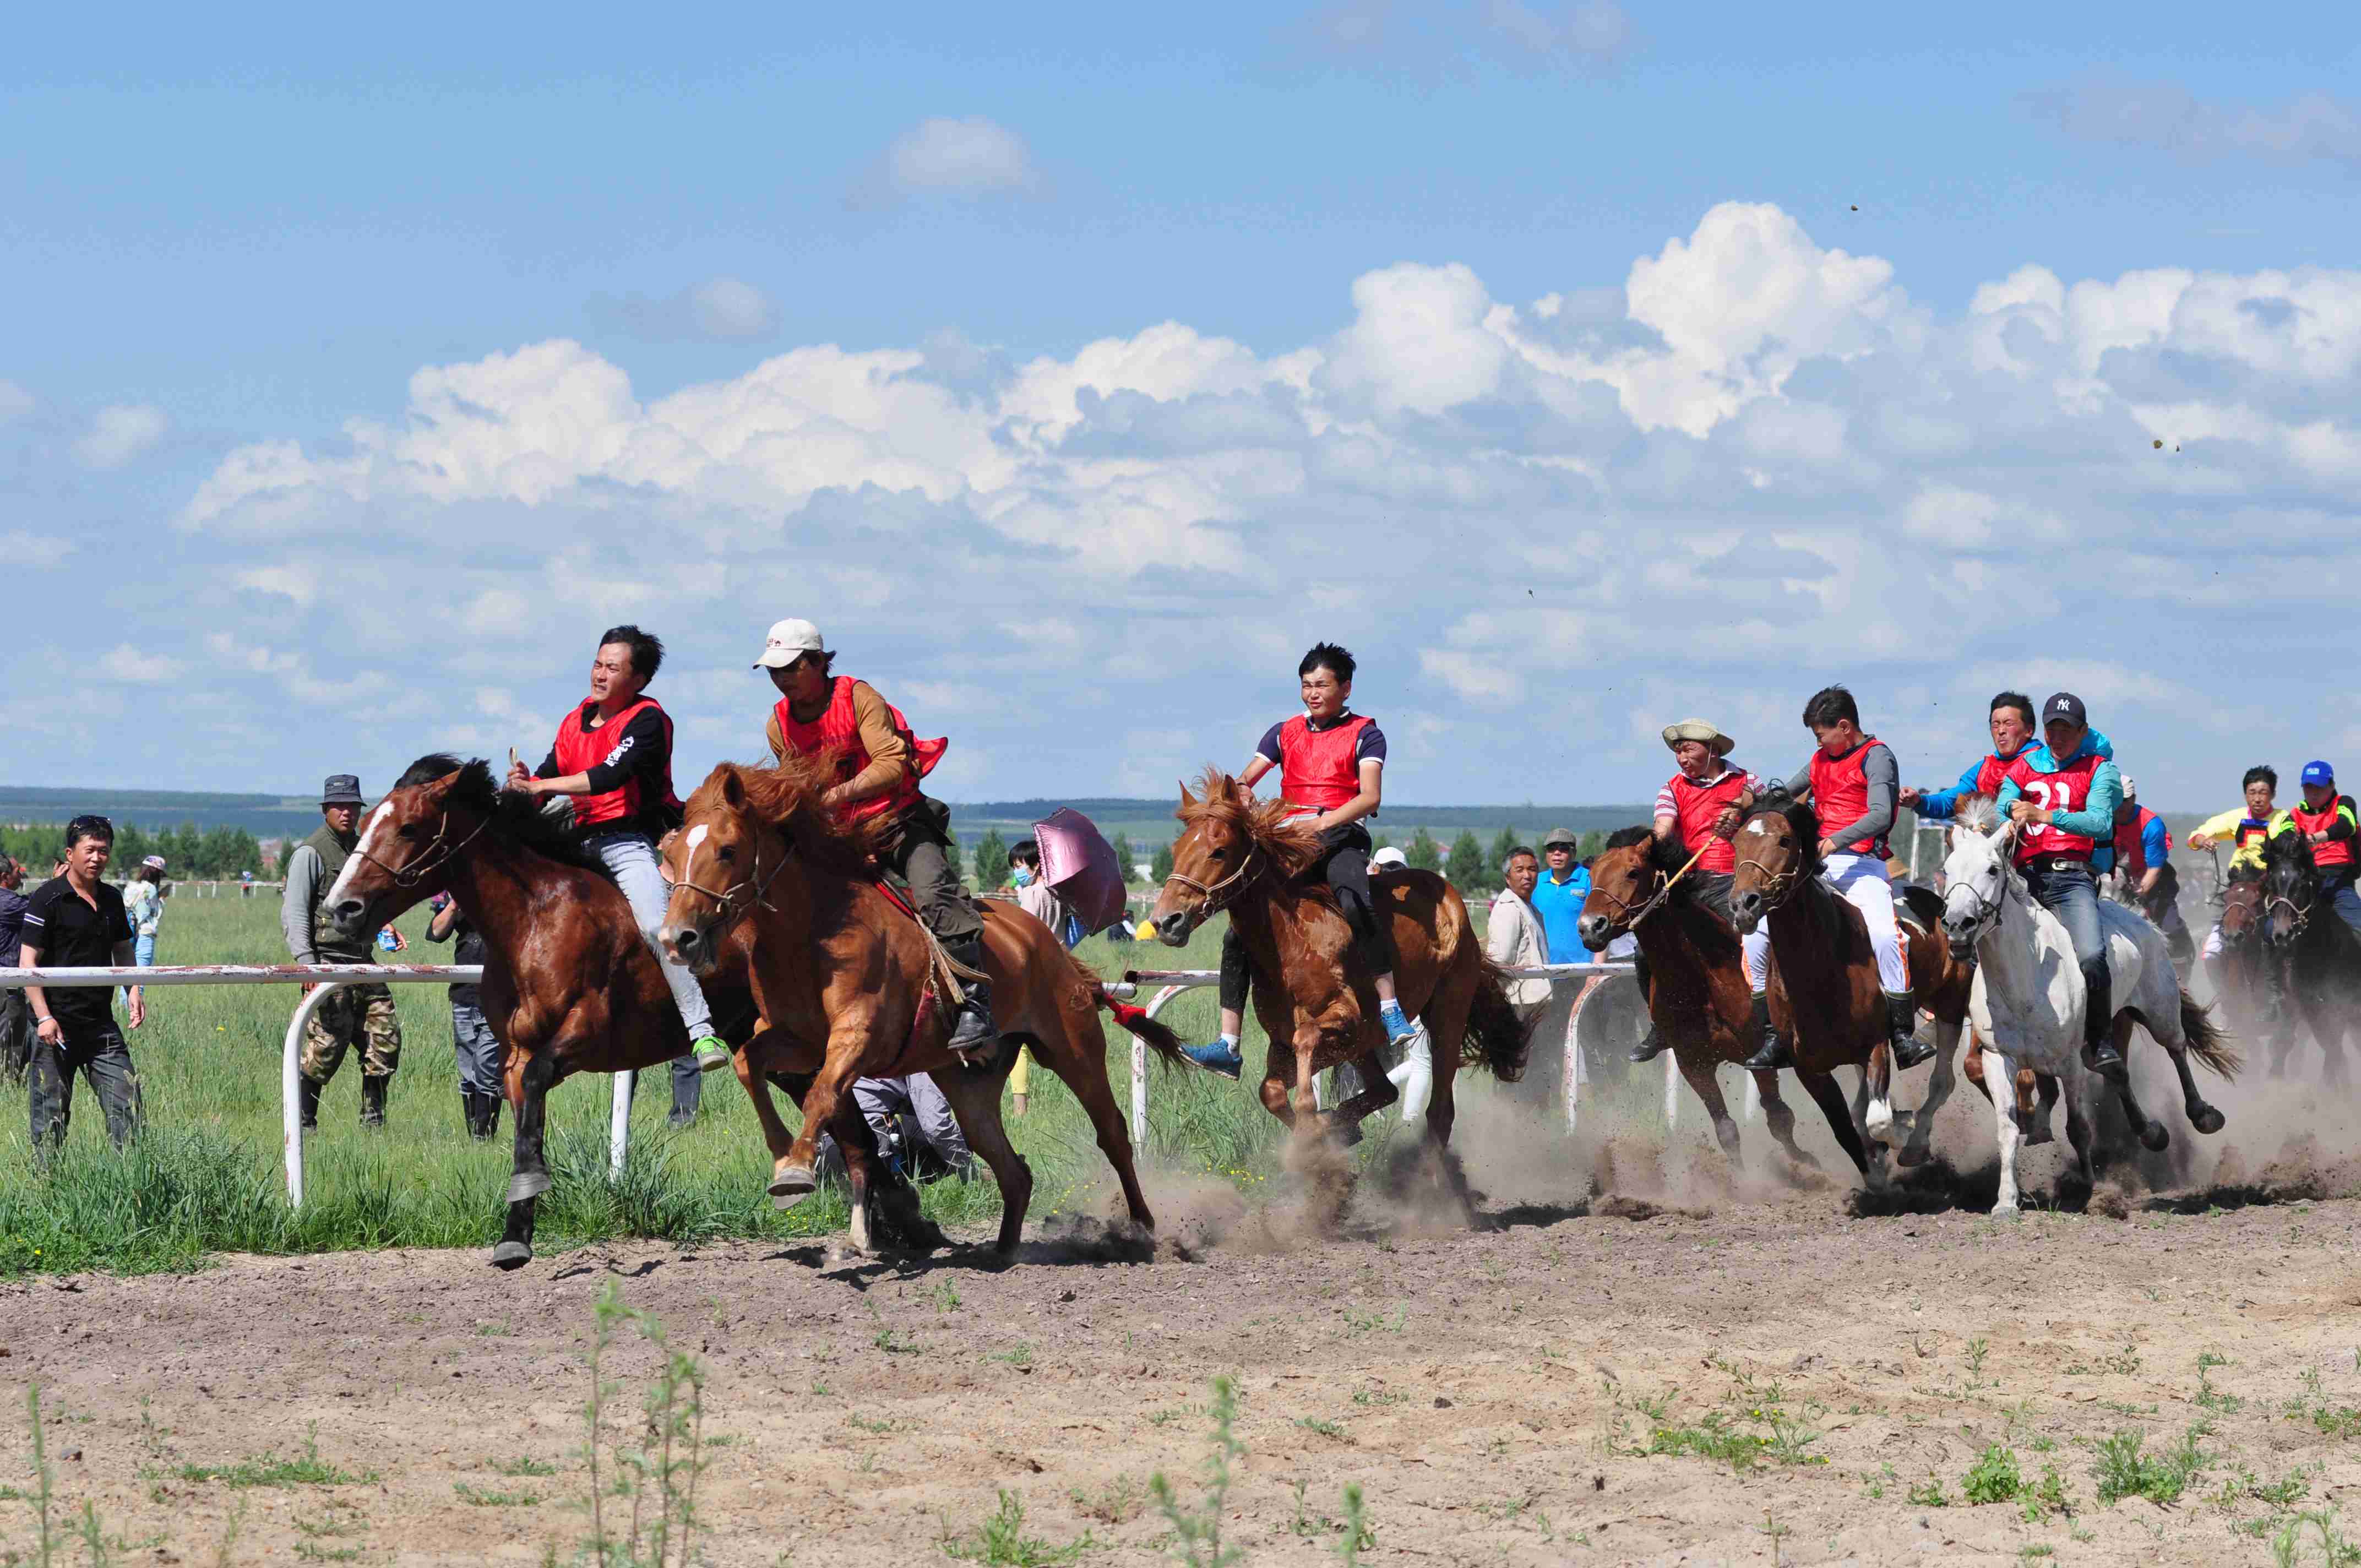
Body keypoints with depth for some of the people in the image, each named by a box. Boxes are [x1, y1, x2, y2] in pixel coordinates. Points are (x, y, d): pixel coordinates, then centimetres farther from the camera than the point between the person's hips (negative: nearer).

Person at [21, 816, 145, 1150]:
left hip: (101, 1023, 6)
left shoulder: (112, 898, 12)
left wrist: (134, 990, 7)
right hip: (58, 1025, -6)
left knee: (127, 1098, -1)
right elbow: (29, 961, -10)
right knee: (51, 1111, -1)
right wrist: (44, 1018, -17)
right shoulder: (48, 898, -7)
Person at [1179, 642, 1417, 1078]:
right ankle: (1228, 1046, -2)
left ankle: (1391, 1009, -36)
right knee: (1239, 935, -5)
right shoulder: (1285, 734, 18)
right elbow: (1245, 780, 9)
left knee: (1356, 905, -38)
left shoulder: (1364, 734, 4)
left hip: (1341, 835, -5)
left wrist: (1321, 824, -23)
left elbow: (1370, 797, -9)